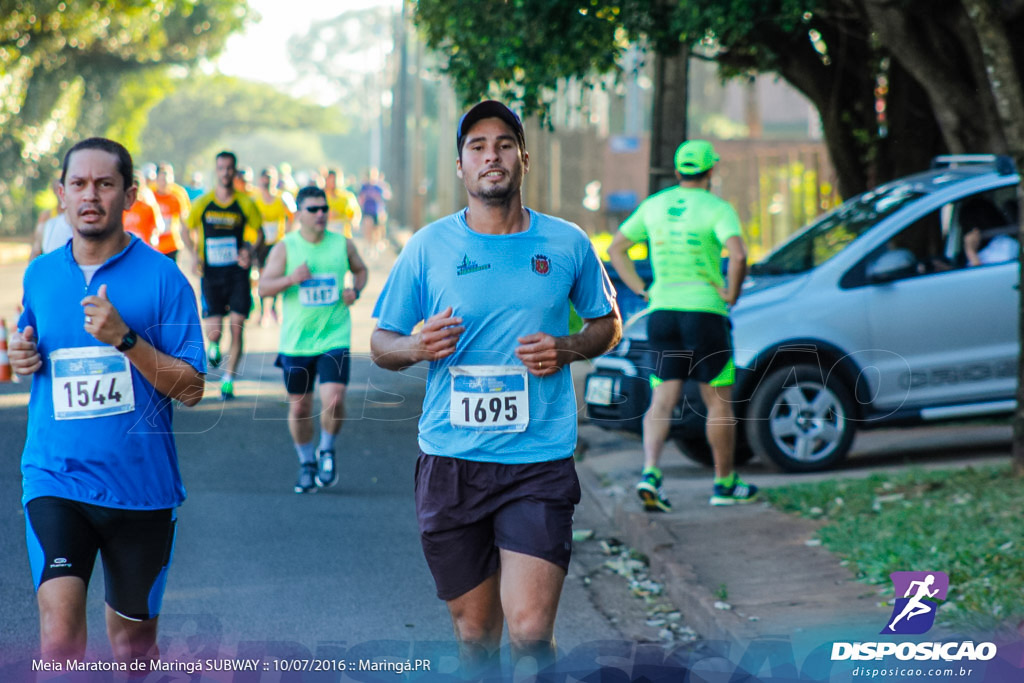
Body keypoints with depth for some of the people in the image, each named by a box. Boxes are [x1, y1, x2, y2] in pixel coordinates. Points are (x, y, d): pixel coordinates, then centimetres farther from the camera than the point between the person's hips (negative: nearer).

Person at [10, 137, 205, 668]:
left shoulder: (161, 277, -5)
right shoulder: (40, 275, 7)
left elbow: (190, 389, -8)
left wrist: (125, 338, -21)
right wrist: (22, 358, 1)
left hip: (140, 482, -1)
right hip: (55, 477, 1)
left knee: (133, 634, 14)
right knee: (58, 628, -18)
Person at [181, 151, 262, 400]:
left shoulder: (245, 204, 0)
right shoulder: (202, 203, 1)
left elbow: (258, 232, 9)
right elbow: (185, 230, 12)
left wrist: (249, 250, -11)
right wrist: (194, 254, -4)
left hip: (237, 272, 0)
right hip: (211, 274, 0)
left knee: (236, 330, -5)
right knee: (213, 331, -6)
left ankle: (228, 380, 8)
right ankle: (213, 346, 32)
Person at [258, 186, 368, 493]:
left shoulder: (343, 244, 4)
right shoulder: (285, 247, -1)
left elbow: (360, 269, 22)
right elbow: (263, 287, -6)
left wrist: (356, 290, 1)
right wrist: (291, 278, -23)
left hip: (335, 338, 0)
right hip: (295, 342, 0)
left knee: (334, 399, -17)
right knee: (299, 407, 7)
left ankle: (327, 451, 11)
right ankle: (307, 464, 28)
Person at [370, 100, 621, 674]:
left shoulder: (567, 244, 4)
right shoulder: (429, 246, 3)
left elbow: (608, 323, 17)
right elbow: (381, 344, 10)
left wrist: (567, 348, -5)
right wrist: (417, 347, -14)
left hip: (539, 461, -1)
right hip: (451, 461, 1)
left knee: (530, 633, -14)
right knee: (474, 634, 9)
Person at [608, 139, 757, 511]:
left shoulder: (653, 206, 9)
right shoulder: (718, 208, -7)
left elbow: (616, 248, 15)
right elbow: (738, 256, -23)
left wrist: (643, 292, 12)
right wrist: (731, 294, -8)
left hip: (662, 312, 4)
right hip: (705, 311, -4)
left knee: (662, 401, 2)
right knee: (719, 402, 8)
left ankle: (650, 472, -18)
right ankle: (725, 484, 15)